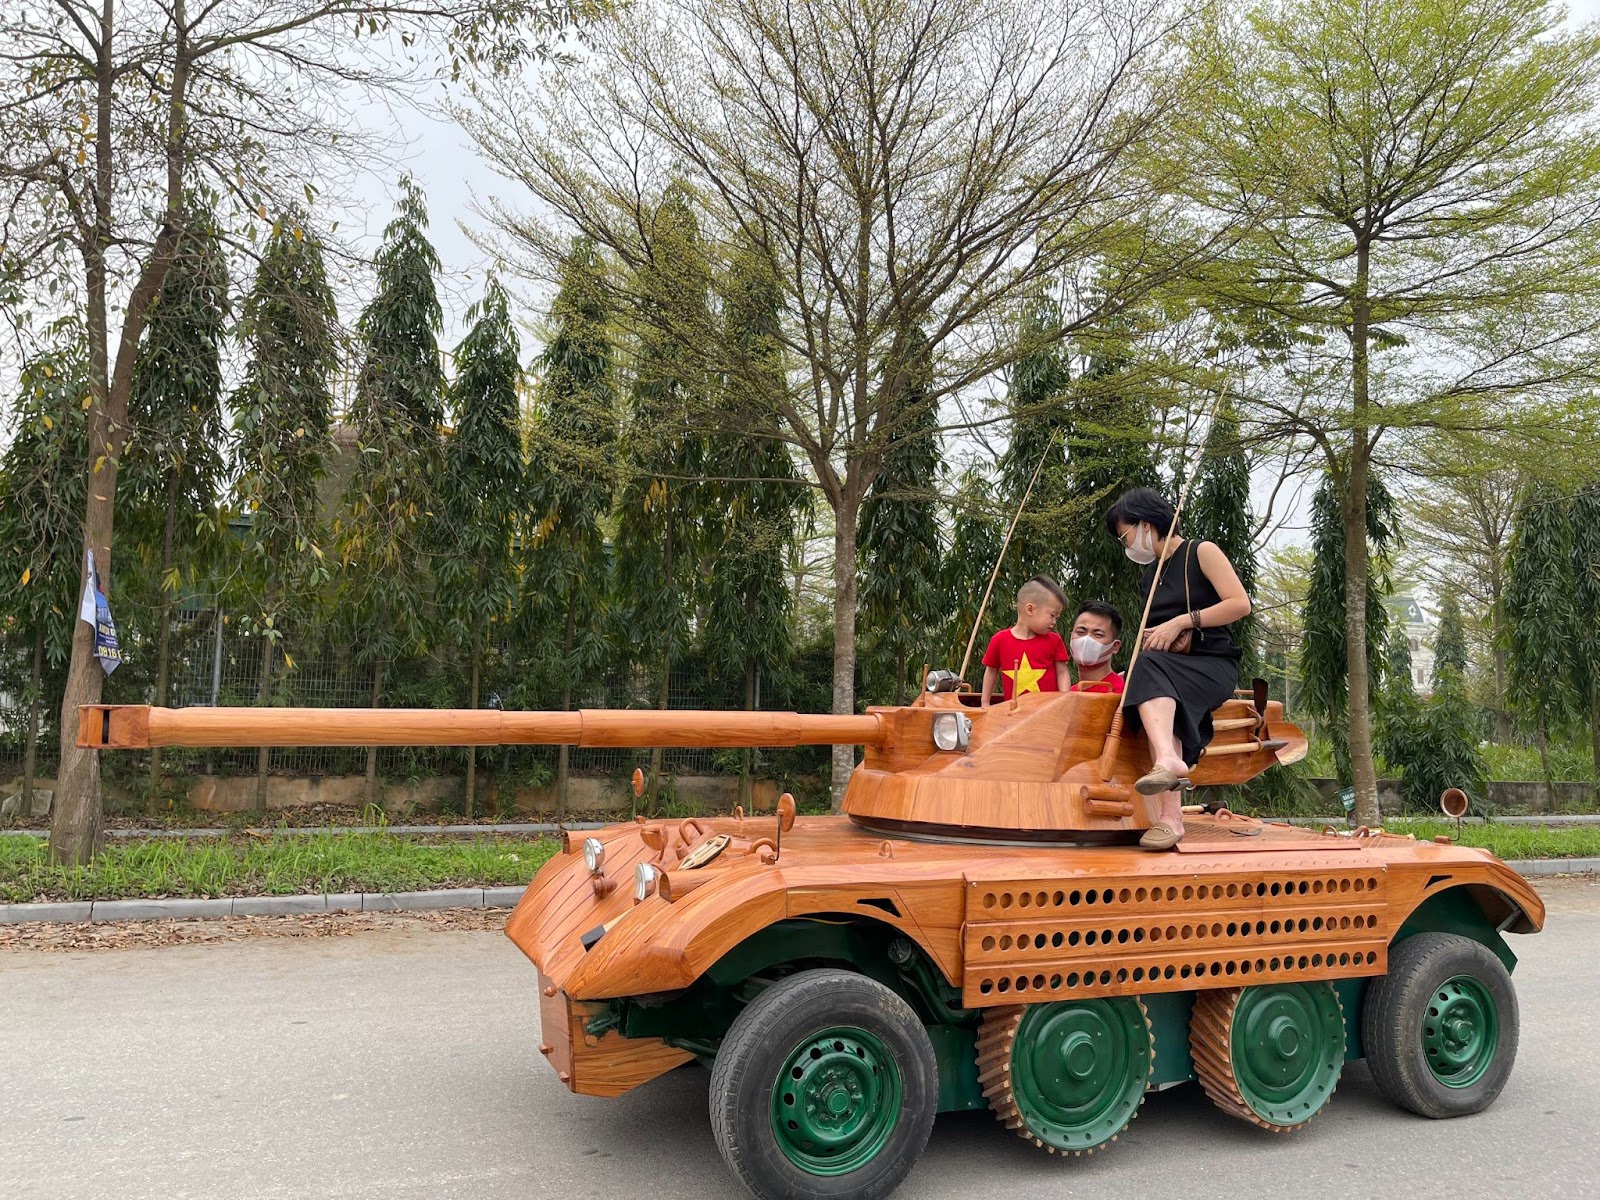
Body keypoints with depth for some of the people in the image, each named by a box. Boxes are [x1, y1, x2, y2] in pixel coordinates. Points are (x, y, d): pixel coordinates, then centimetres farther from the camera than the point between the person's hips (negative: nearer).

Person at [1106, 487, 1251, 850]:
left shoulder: (1202, 552, 3)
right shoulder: (1151, 571, 23)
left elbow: (1240, 604, -9)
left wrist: (1181, 622, -13)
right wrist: (1155, 637, 6)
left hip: (1213, 665, -4)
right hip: (1167, 664, 4)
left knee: (1151, 669, -36)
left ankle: (1167, 759, -61)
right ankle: (1171, 816, -50)